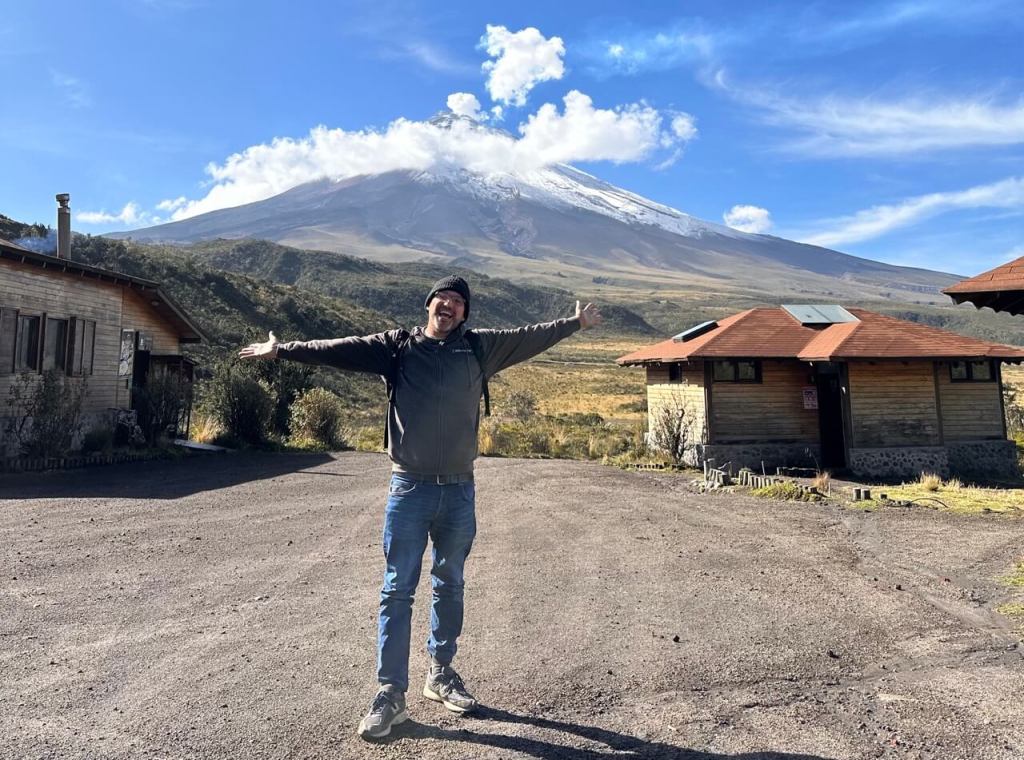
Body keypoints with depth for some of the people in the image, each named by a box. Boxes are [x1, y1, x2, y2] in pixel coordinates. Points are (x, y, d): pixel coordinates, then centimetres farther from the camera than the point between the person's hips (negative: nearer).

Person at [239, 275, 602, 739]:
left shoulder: (478, 349, 5)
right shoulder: (397, 347, 0)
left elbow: (529, 337, 13)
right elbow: (341, 349, -2)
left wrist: (576, 322, 18)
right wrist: (283, 350, -5)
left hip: (459, 491, 3)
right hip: (409, 488, -2)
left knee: (449, 587, 16)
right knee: (397, 591, 3)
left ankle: (441, 674, 33)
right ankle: (391, 693, 14)